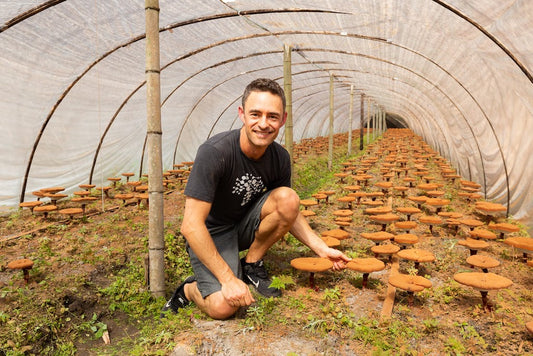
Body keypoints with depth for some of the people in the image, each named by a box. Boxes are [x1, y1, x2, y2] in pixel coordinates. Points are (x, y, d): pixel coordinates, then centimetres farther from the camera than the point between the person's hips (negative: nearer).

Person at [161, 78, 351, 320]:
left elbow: (289, 213, 4)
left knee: (288, 198, -21)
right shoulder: (214, 152, -28)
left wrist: (322, 249, -7)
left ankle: (252, 264, 0)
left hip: (245, 223, 5)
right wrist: (228, 279, -28)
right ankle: (191, 289, 12)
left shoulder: (280, 157, -10)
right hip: (210, 233, -5)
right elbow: (191, 226, -29)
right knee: (223, 307, -24)